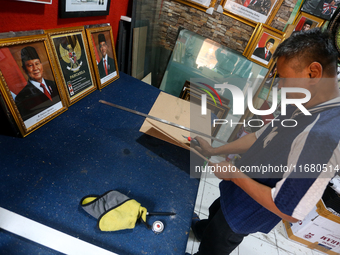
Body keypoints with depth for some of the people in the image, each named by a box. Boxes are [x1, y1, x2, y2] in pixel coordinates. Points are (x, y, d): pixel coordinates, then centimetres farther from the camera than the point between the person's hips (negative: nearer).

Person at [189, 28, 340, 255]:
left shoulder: (321, 136, -39)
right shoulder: (304, 107, -9)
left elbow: (290, 212, -34)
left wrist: (235, 174, -24)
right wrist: (214, 151, 1)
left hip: (245, 215, -8)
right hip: (238, 192, 8)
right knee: (216, 212, 38)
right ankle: (202, 230, 69)